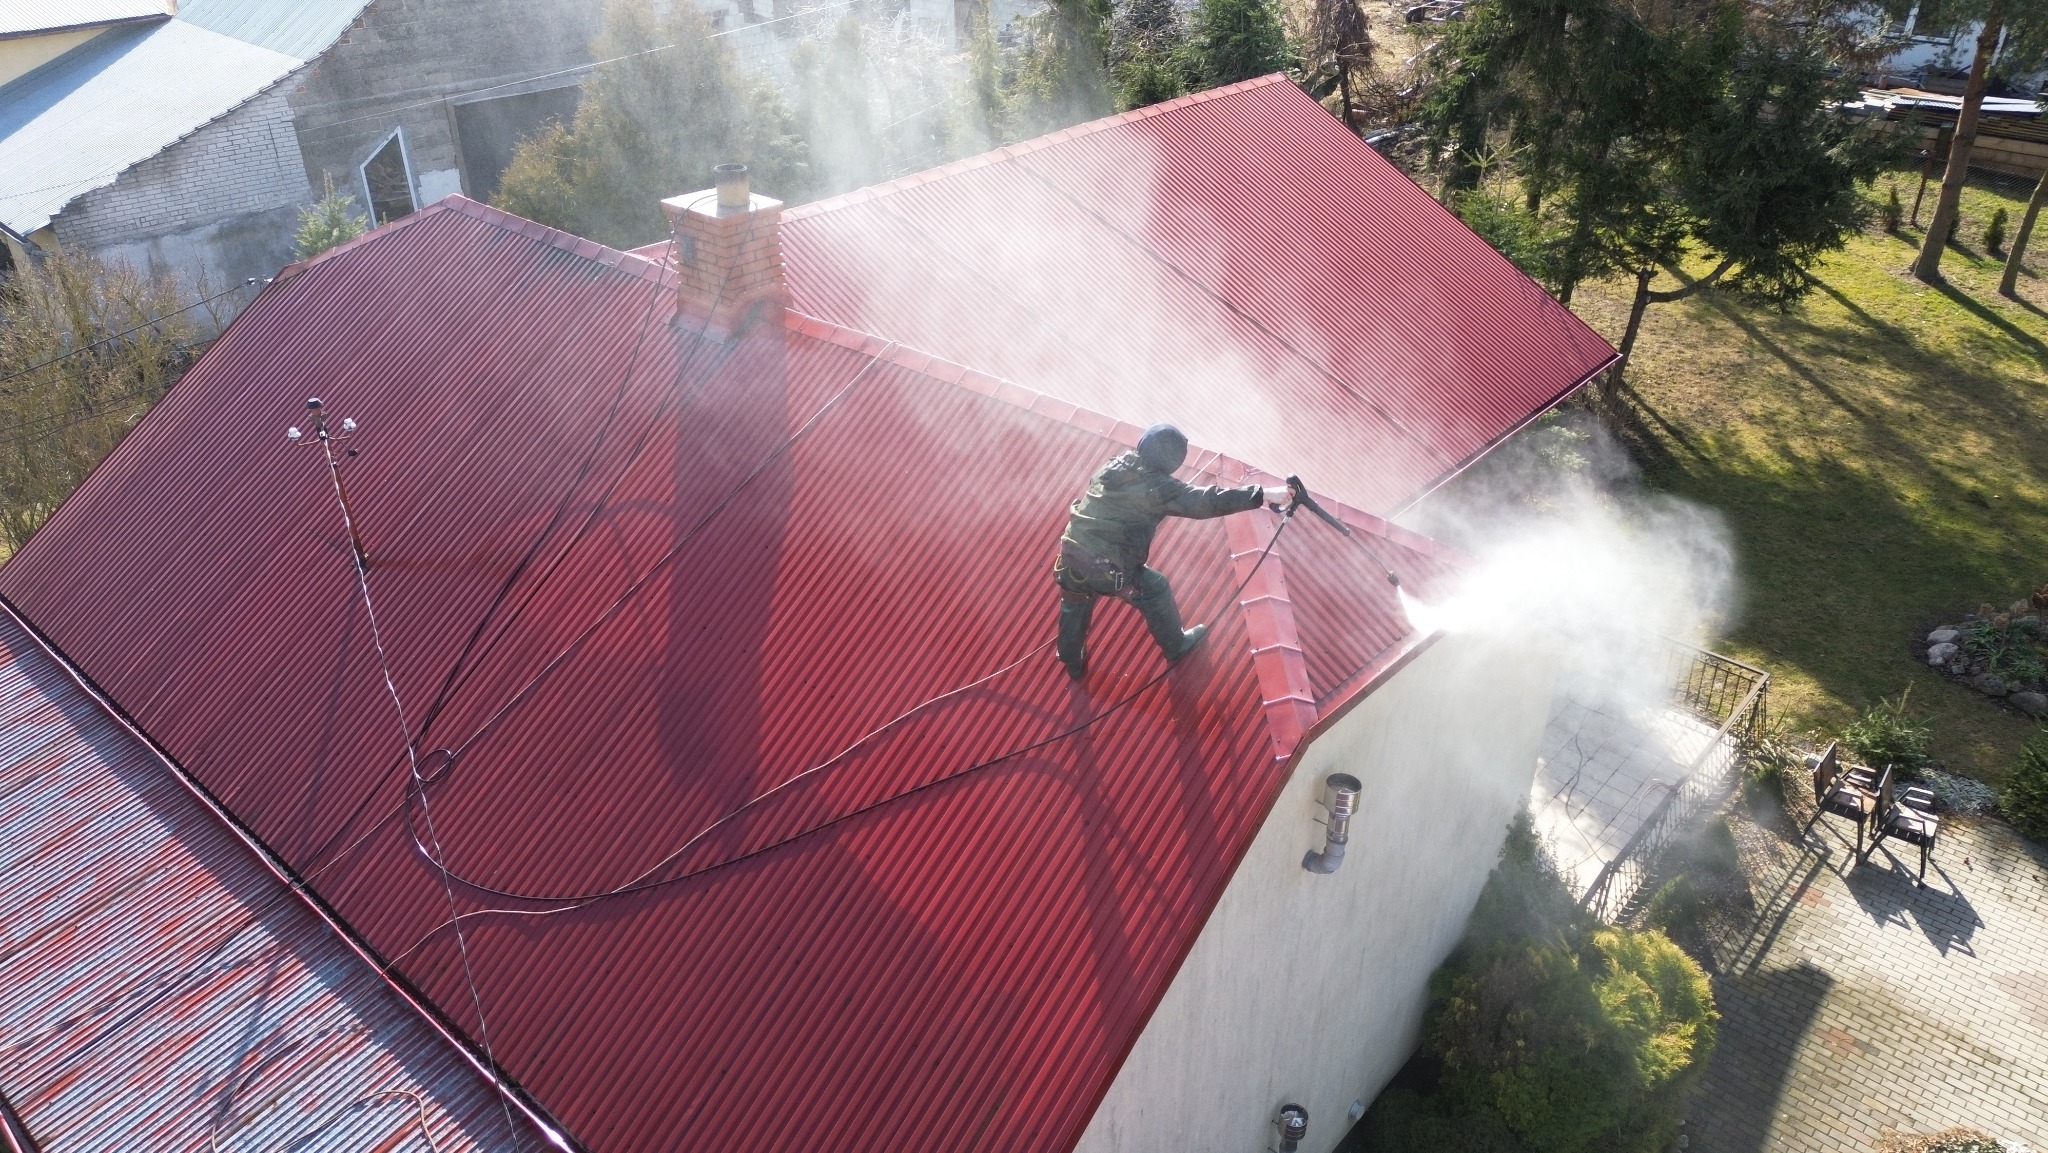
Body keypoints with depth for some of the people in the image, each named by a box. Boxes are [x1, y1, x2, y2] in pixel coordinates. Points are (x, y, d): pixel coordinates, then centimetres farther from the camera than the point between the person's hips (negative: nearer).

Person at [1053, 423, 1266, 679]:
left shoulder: (1111, 467, 6)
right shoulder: (1158, 486, -13)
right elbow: (1207, 502, -19)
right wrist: (1263, 495, -21)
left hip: (1071, 559, 6)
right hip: (1110, 572, -6)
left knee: (1074, 608, 32)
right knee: (1157, 592, 21)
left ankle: (1073, 663, 54)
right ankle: (1176, 646, 43)